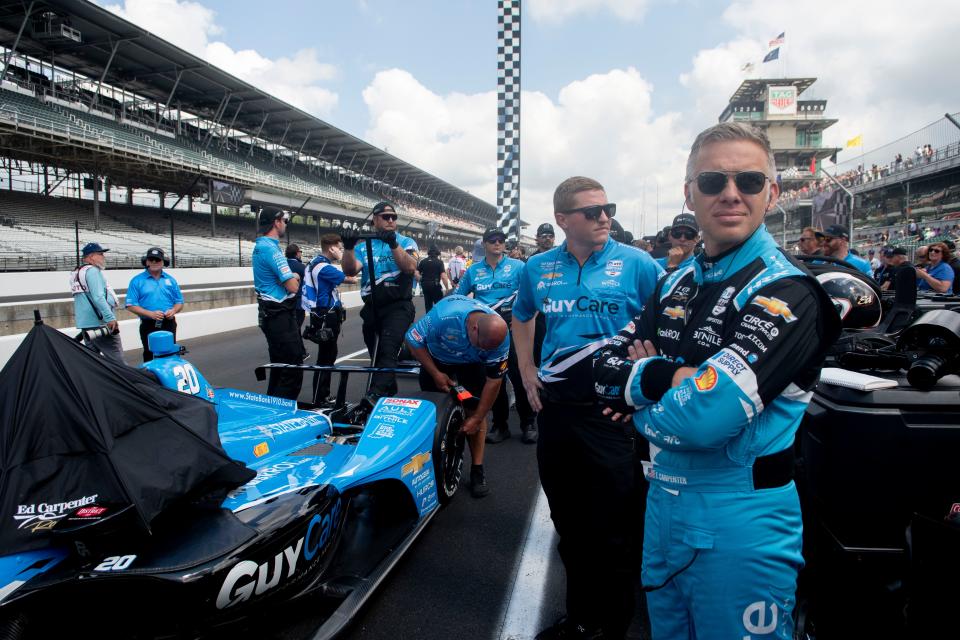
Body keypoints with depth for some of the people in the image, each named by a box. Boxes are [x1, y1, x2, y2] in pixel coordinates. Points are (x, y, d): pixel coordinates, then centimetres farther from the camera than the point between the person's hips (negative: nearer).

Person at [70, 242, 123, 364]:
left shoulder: (77, 273, 19)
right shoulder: (92, 271, -11)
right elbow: (98, 297, -22)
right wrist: (110, 318, -25)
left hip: (85, 325, 10)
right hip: (100, 323, -10)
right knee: (117, 361, -11)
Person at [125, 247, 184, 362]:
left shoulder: (170, 280, 10)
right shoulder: (137, 281, -1)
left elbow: (179, 302, 13)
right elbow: (131, 305, -6)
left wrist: (173, 311, -10)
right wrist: (150, 314, -18)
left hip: (169, 324, 3)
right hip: (148, 325, -3)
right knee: (150, 356, 2)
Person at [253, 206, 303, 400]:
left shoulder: (261, 245, 14)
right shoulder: (270, 248, -17)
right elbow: (293, 286, -20)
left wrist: (292, 276, 7)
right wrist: (295, 278, 1)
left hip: (272, 314, 11)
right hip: (280, 315, -11)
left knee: (279, 366, 19)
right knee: (293, 370, -9)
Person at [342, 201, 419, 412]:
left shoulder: (406, 242, 6)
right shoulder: (364, 246, 11)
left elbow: (410, 267, -14)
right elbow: (350, 270, -5)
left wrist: (393, 244, -27)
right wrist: (349, 248, -22)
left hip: (399, 306, -4)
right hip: (372, 308, 5)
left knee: (388, 350, -26)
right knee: (376, 356, 14)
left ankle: (374, 397, -39)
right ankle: (390, 395, 32)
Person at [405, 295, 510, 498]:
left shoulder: (499, 338, -34)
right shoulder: (443, 316, -43)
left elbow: (494, 380, -23)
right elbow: (413, 340, -25)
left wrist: (477, 419, -20)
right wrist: (436, 374, -26)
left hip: (472, 363, 1)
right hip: (435, 359, 0)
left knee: (474, 410, -10)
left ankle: (477, 470, -1)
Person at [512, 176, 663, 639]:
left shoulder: (637, 264, -7)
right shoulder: (538, 268, 5)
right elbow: (521, 318, 23)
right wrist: (527, 374, 14)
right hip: (556, 405, 5)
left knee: (615, 529, 5)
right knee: (569, 523, 18)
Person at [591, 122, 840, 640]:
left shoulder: (786, 292, -18)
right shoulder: (676, 284, 7)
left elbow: (705, 417, -29)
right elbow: (605, 369, 2)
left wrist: (641, 403, -10)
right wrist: (671, 375, -16)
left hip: (739, 520, -7)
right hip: (663, 502, 7)